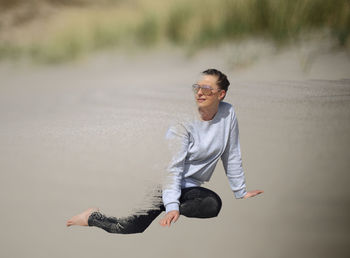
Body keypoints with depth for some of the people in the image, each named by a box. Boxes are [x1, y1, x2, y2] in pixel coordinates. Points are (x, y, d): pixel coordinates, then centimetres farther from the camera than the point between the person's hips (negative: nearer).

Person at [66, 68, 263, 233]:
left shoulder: (228, 114, -2)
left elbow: (232, 157, 9)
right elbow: (174, 166, -18)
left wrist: (241, 193, 11)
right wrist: (172, 205, -27)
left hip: (189, 187, 4)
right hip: (162, 181, -4)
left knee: (213, 204, -31)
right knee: (128, 228, -18)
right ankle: (92, 217, 11)